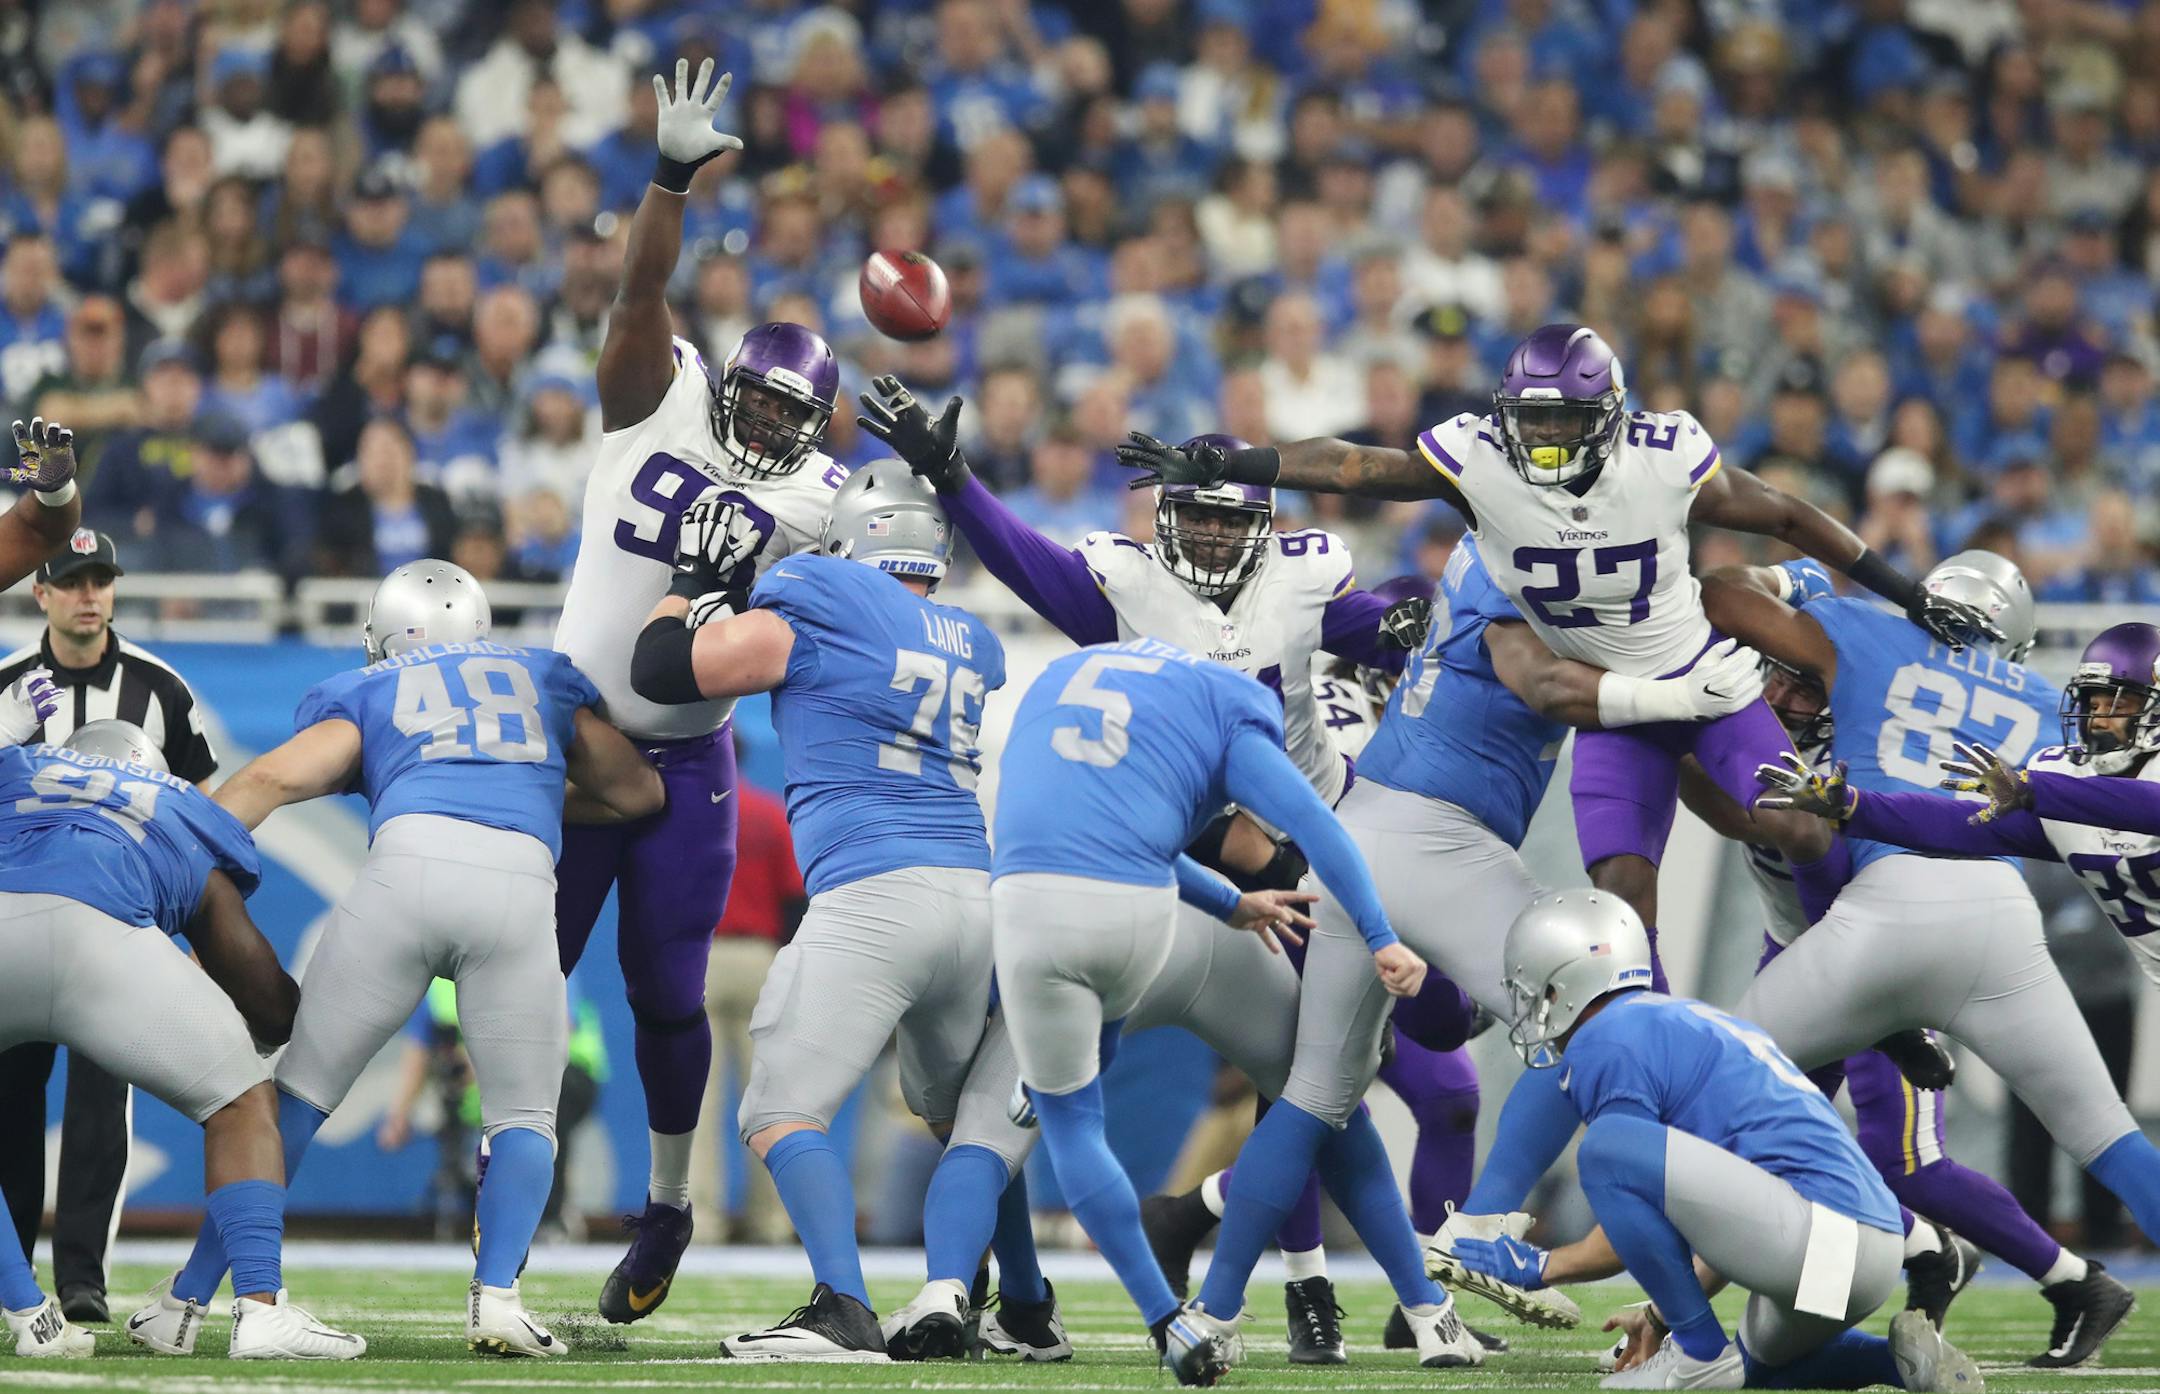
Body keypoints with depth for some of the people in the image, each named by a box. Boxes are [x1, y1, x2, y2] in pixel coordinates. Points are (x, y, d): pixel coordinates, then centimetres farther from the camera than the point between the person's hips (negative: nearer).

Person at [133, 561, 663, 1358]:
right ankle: (497, 1293, -9)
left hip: (410, 858, -1)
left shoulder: (365, 694, 27)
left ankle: (190, 1299, 11)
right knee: (523, 1118, 15)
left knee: (300, 1091, 11)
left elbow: (279, 776, 10)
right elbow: (640, 793, 38)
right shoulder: (543, 678, 33)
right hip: (522, 878, 1)